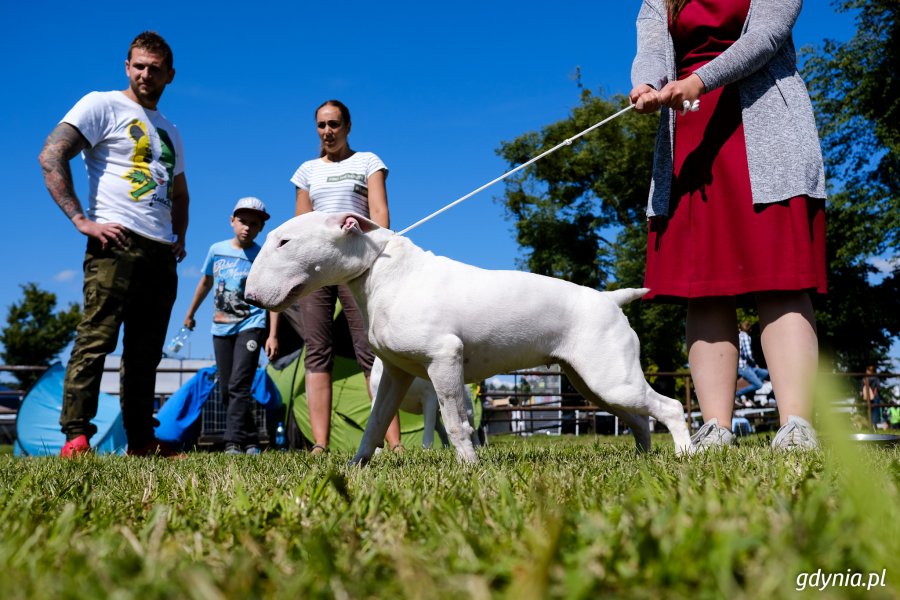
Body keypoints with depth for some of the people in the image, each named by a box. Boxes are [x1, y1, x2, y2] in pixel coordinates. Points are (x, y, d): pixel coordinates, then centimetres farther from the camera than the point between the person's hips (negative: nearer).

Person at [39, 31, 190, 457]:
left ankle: (141, 441, 12)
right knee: (96, 339, -13)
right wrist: (81, 220, -15)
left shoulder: (170, 131, 25)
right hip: (116, 244, -6)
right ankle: (75, 437, -11)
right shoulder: (102, 105, 4)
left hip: (161, 254, 7)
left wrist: (180, 239, 18)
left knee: (146, 352, 7)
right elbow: (51, 157, -7)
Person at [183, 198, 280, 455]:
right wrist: (190, 314, 29)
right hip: (221, 329, 5)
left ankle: (235, 443, -15)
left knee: (238, 385, -16)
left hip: (250, 326, -5)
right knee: (226, 391, 6)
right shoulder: (217, 250, 6)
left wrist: (273, 335, -13)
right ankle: (250, 441, 15)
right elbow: (206, 282, 21)